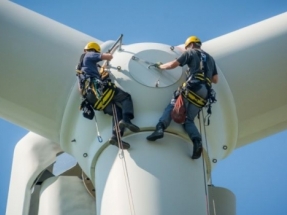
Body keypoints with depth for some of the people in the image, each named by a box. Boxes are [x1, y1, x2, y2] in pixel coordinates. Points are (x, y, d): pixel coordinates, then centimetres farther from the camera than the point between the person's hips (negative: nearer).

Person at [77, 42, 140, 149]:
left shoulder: (80, 66, 34)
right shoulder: (90, 55, 10)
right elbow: (109, 56, -2)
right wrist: (108, 56, 25)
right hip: (98, 86, -8)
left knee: (117, 110, 5)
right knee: (126, 97, 3)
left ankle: (115, 136, -18)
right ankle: (126, 120, -25)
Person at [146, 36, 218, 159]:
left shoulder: (191, 53, 15)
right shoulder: (210, 58, 31)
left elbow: (173, 65, 10)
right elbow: (215, 80, 27)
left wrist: (160, 66, 27)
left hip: (192, 87, -5)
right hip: (204, 93, 5)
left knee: (172, 106, 2)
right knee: (189, 120, 6)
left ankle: (160, 128, -24)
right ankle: (197, 142, -20)